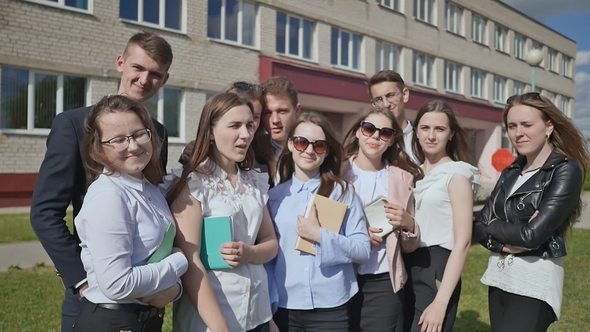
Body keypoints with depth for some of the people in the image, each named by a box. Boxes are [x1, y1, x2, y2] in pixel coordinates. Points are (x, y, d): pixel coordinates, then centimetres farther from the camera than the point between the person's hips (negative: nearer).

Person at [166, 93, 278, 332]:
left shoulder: (256, 182, 6)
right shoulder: (193, 183, -12)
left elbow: (271, 243, 10)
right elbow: (189, 261, -17)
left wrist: (249, 254, -12)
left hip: (257, 311, 6)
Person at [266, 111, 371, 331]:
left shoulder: (343, 192, 0)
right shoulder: (274, 196, 4)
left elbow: (363, 250, -4)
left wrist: (321, 236, -16)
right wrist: (269, 304, -3)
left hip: (330, 307, -1)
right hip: (285, 308, 1)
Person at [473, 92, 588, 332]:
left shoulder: (566, 171, -10)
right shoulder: (511, 172, 10)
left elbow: (533, 234, -20)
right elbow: (478, 226, 5)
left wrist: (493, 226, -3)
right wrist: (503, 243, -14)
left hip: (535, 280, -6)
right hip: (499, 277, 7)